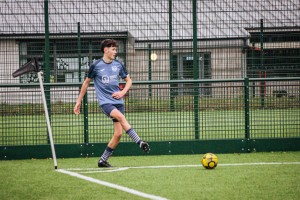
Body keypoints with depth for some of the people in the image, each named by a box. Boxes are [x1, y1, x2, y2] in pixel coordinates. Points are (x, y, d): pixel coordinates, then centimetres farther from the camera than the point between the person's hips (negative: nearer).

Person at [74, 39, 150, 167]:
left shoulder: (118, 65, 8)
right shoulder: (96, 65, -1)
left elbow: (129, 80, 20)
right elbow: (86, 83, 10)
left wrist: (123, 92, 0)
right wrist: (78, 102, 12)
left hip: (118, 101, 4)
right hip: (105, 101, -4)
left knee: (118, 134, -3)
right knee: (121, 117, -33)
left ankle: (103, 160, 9)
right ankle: (140, 142, -34)